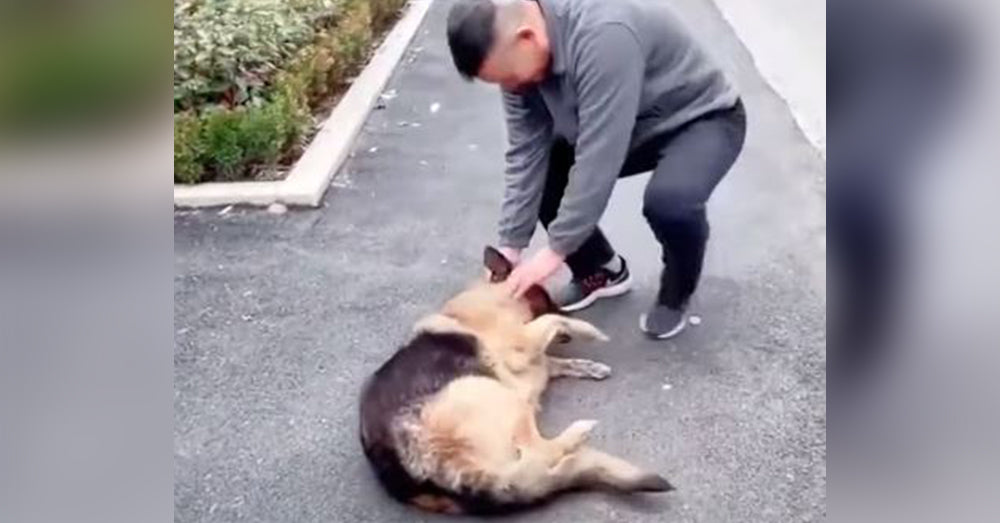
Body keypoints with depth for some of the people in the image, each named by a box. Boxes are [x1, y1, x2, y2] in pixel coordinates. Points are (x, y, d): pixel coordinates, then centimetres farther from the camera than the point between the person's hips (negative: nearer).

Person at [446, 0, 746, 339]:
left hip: (702, 118, -7)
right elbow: (525, 154, -11)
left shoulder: (603, 34, -37)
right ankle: (600, 270, 15)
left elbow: (599, 159, -36)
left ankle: (676, 293, -2)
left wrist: (556, 250, -29)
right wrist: (510, 245, -14)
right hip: (626, 127, 7)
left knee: (668, 202, -34)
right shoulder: (518, 53, -13)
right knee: (539, 172, -5)